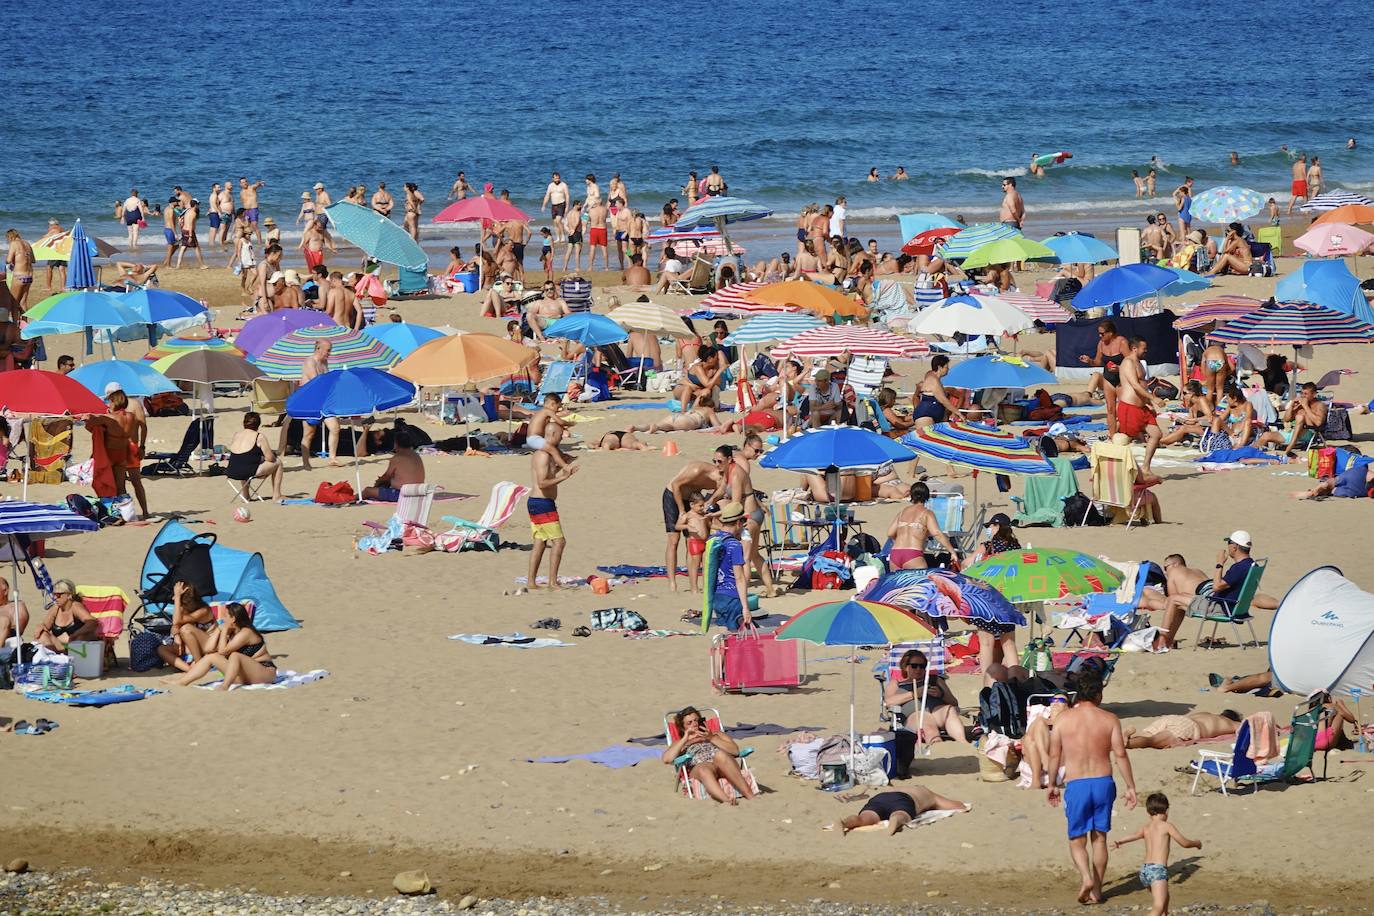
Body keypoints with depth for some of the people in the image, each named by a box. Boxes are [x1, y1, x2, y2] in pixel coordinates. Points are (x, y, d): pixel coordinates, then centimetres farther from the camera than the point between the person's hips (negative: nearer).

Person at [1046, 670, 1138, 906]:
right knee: (1099, 838, 14)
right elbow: (1120, 755, -3)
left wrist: (1051, 784, 17)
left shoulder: (1064, 718, -1)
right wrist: (1130, 787, 4)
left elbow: (1054, 755, 4)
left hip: (1076, 785, -1)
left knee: (1077, 840, 8)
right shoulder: (1109, 719, -1)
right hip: (1103, 782, 1)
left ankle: (1087, 877, -18)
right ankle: (1096, 890, 16)